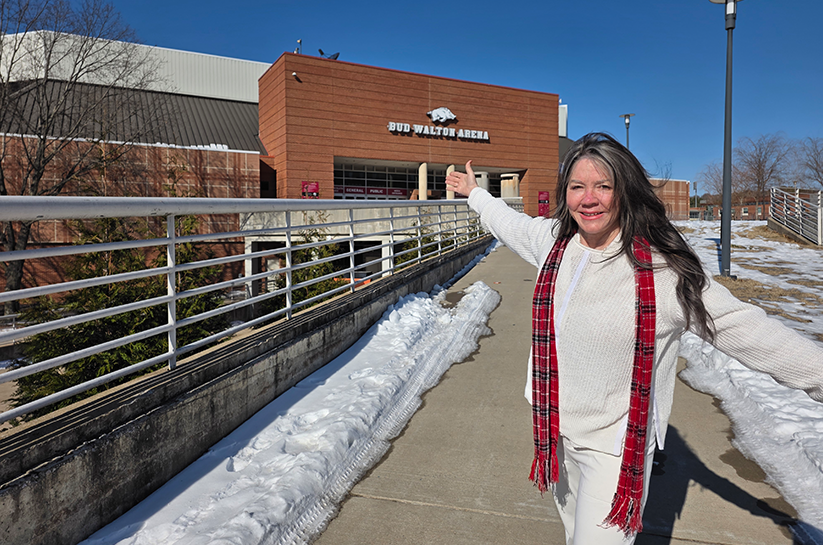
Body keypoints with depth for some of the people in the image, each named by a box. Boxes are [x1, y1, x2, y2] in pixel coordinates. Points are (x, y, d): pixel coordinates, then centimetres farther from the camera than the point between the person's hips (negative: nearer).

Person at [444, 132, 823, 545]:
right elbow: (511, 223, 17)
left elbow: (741, 328, -17)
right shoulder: (553, 240, -3)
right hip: (555, 431, 6)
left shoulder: (660, 268, -19)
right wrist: (475, 193, 31)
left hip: (616, 446, -5)